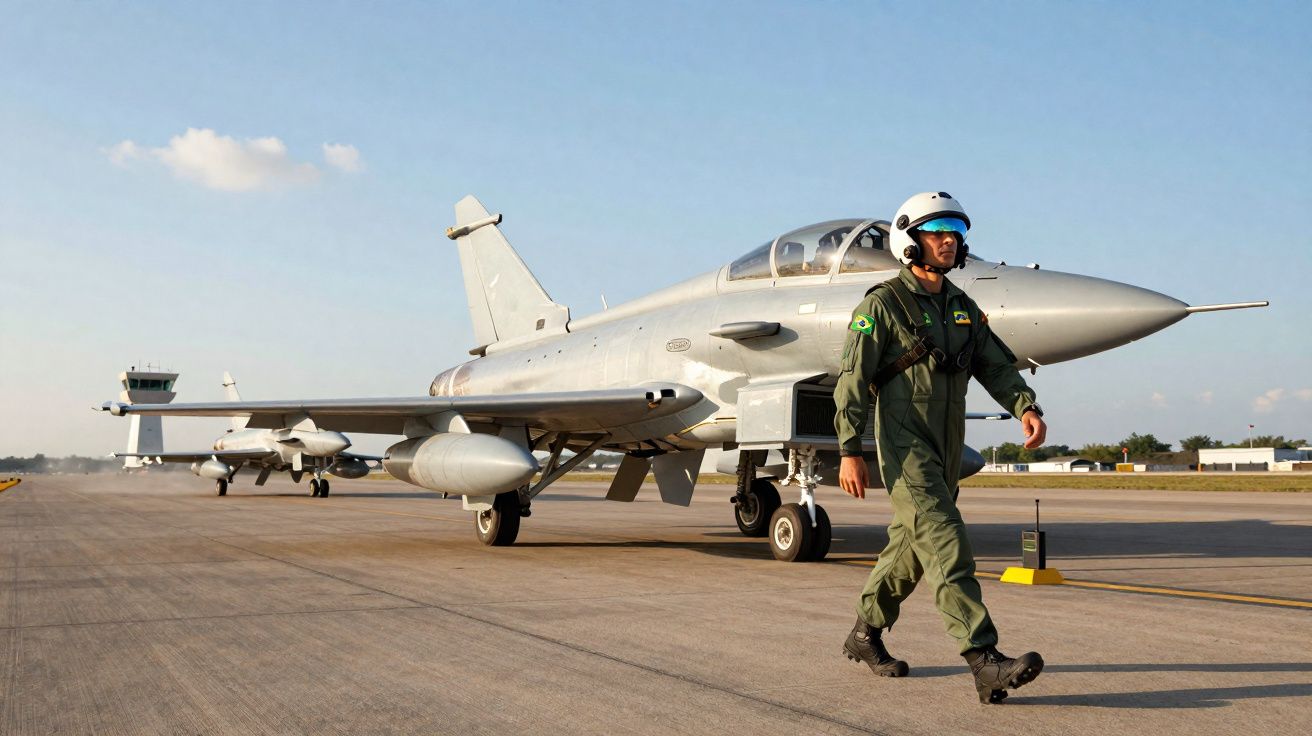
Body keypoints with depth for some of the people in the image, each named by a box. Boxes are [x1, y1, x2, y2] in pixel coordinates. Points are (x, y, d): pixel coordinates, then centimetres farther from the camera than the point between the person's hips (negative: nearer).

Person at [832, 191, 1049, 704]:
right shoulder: (882, 305, -7)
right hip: (904, 446, -8)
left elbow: (996, 366, 8)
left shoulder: (962, 308, 14)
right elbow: (852, 381, -9)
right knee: (947, 547, -17)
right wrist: (850, 452, -15)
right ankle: (985, 663, -23)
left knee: (912, 547, 15)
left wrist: (1026, 407, -12)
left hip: (946, 449, 8)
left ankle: (865, 634, 32)